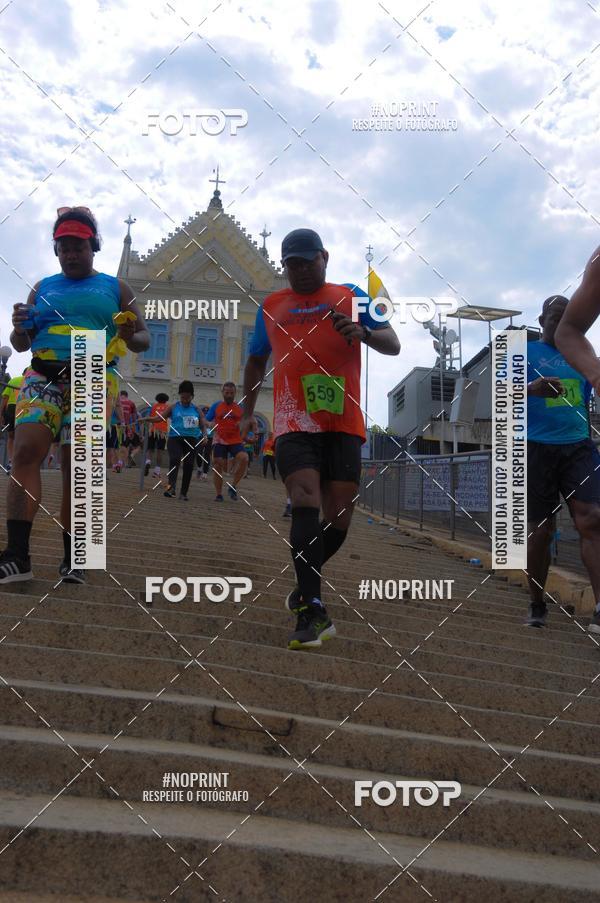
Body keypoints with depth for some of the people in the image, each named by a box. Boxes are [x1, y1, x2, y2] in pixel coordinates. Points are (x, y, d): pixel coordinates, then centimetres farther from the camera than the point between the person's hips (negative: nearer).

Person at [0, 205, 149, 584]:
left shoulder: (115, 288, 15)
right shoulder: (43, 288, 20)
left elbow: (144, 339, 11)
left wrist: (129, 338, -13)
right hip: (43, 376, 1)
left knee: (76, 466, -5)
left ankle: (72, 559, 3)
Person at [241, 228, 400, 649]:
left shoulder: (349, 296, 12)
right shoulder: (271, 306, 17)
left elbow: (394, 345, 5)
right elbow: (257, 360, 30)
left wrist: (363, 333, -15)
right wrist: (248, 410, 25)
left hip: (344, 424, 0)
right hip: (294, 423, 0)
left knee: (339, 517, 1)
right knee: (305, 503, -19)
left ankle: (306, 585, 27)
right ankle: (313, 611, -20)